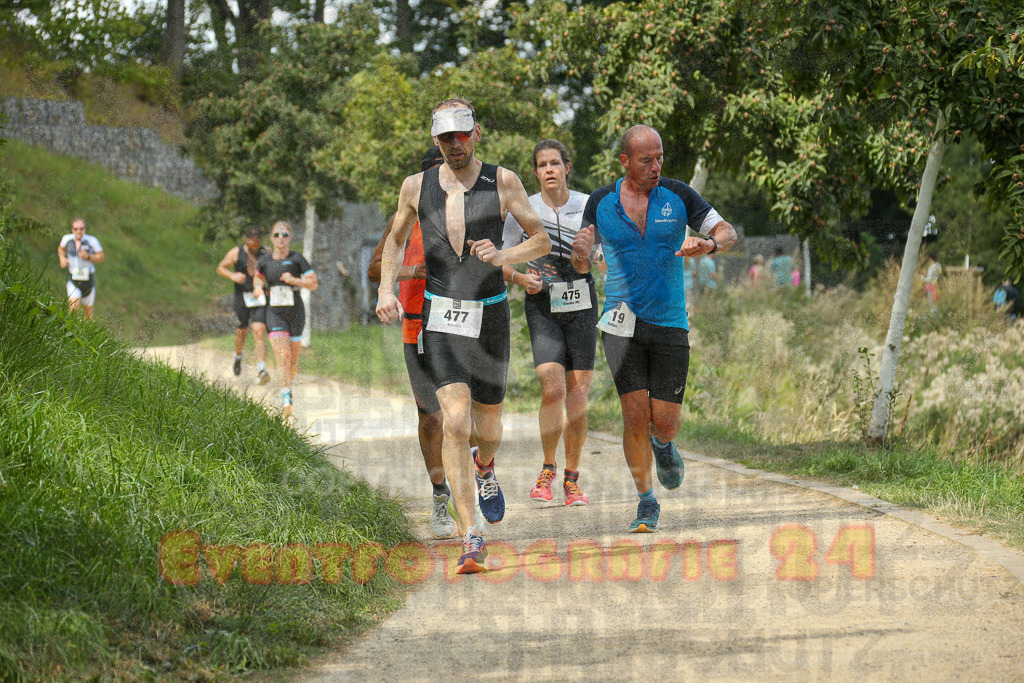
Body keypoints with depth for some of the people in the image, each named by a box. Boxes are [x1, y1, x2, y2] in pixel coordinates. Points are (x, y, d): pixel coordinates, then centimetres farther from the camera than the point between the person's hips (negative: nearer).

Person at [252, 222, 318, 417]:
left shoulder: (297, 259, -2)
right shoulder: (264, 261, 5)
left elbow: (314, 284, -2)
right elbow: (258, 276, 26)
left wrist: (294, 280, -16)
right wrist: (258, 288, 4)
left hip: (295, 312, 0)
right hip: (274, 313, 0)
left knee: (293, 357, 9)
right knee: (282, 355, -16)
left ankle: (289, 385, 40)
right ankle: (285, 400, -20)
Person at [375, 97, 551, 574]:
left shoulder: (502, 182, -3)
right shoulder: (417, 187, 2)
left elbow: (542, 241, 2)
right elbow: (396, 238, 19)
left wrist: (501, 256, -17)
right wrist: (385, 289, 4)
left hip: (489, 317, 1)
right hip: (439, 317, -1)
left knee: (487, 426, 14)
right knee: (456, 421, -18)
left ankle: (484, 466, 54)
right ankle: (472, 538, -18)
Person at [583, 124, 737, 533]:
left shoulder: (677, 196, -1)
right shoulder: (601, 202, 0)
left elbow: (728, 233, 2)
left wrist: (707, 245, -21)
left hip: (670, 322, 1)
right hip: (622, 323, -1)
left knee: (664, 422, -2)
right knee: (635, 414, -13)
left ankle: (663, 445, 37)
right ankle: (646, 503, 4)